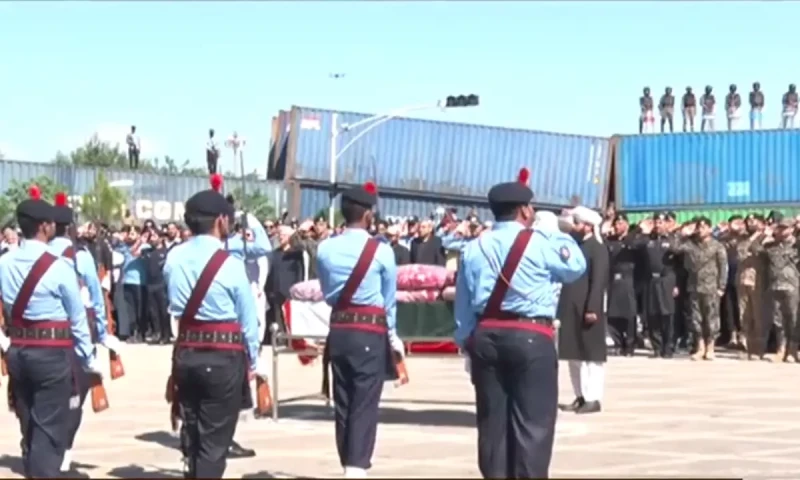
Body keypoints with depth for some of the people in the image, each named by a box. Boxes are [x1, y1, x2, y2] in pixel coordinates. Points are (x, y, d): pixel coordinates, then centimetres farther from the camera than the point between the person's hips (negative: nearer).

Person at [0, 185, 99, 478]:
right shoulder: (58, 267, -12)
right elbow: (77, 317, -6)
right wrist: (88, 358, 3)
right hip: (52, 352, -6)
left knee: (28, 425, 16)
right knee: (49, 428, -2)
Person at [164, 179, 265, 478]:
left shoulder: (173, 259, 0)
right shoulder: (229, 264, -14)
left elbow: (174, 307, 8)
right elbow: (248, 318, -6)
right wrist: (253, 361, 5)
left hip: (185, 353, 5)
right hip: (224, 356, -5)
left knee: (191, 430, 19)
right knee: (215, 437, 1)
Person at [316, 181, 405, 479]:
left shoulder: (325, 249, 2)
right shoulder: (381, 251, -7)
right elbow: (389, 298, 4)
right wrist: (392, 335, 19)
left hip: (339, 330, 4)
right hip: (371, 332, -4)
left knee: (342, 403, 11)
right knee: (365, 404, -4)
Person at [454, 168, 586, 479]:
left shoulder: (474, 249, 7)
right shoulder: (540, 243, -6)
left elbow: (463, 304, 8)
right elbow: (577, 266, 8)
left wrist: (467, 344, 15)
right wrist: (559, 232, 18)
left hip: (485, 337, 5)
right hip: (531, 337, -5)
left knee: (492, 420, 9)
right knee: (533, 421, -2)